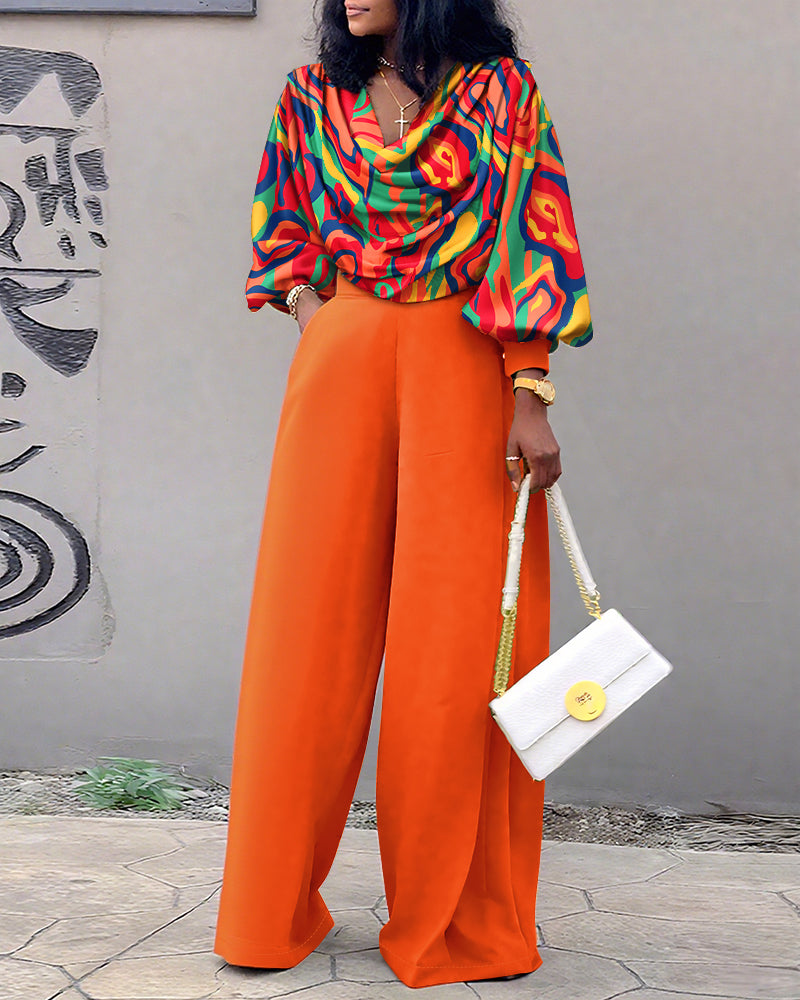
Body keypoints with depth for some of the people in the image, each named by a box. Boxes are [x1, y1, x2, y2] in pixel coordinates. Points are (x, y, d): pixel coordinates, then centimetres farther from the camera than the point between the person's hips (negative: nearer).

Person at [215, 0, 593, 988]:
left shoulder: (500, 90, 2)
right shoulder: (312, 94, 13)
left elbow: (529, 237, -5)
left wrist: (530, 397, -13)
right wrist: (309, 318, 3)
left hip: (465, 371, -3)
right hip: (341, 369, 3)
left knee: (458, 637, -1)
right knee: (313, 624, 3)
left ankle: (458, 920, 12)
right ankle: (274, 910, 15)